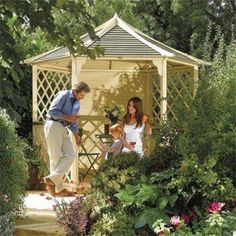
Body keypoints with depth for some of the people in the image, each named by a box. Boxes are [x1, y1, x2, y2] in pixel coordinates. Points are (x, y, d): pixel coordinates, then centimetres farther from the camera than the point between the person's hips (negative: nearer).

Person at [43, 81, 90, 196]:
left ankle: (52, 179, -4)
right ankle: (59, 188, -4)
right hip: (53, 125, -8)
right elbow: (52, 111, -16)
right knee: (56, 157, -7)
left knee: (70, 155, -2)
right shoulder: (63, 95, -8)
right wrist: (67, 117, -15)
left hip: (63, 129, 9)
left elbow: (73, 122, 24)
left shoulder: (77, 103, 18)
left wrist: (76, 135, 12)